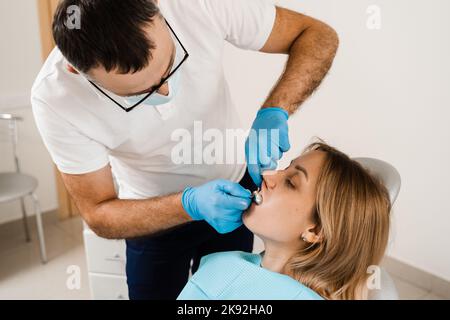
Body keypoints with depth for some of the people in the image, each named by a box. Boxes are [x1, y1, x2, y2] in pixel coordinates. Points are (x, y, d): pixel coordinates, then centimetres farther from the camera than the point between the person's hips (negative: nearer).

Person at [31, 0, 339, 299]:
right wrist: (190, 204, -37)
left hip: (231, 188, 2)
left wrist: (273, 112, -36)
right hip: (154, 214, -1)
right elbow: (99, 215, -21)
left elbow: (319, 35, -19)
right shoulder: (54, 99, -30)